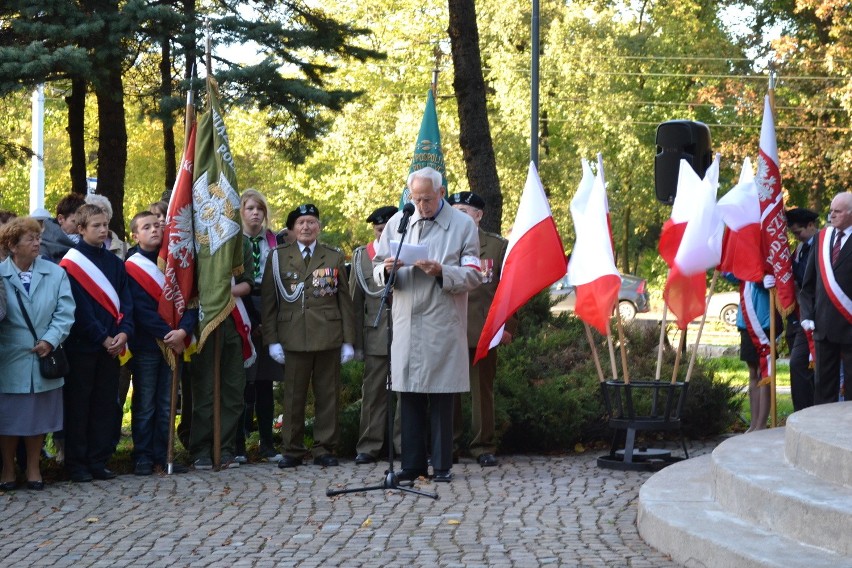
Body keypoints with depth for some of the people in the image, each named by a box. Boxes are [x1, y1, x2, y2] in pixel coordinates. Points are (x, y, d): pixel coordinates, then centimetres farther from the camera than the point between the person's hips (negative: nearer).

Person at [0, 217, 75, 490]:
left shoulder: (56, 273, 1)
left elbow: (65, 312, -3)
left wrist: (50, 340, -15)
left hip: (44, 361, 1)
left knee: (38, 416, 11)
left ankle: (33, 468, 25)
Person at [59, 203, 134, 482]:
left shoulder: (115, 262, 12)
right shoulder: (71, 264, -7)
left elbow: (125, 300, 7)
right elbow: (79, 309, -11)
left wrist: (123, 332, -8)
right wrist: (103, 338, -13)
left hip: (111, 345, 5)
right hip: (82, 345, -5)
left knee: (106, 404, 7)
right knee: (79, 405, 1)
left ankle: (98, 461, 14)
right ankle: (76, 463, 6)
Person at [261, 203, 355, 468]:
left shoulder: (335, 257, 11)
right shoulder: (278, 257, 8)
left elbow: (345, 300, 9)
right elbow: (268, 301, 5)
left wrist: (348, 340, 2)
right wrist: (272, 339, -2)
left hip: (328, 336, 1)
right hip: (293, 337, -1)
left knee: (327, 395, 3)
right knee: (294, 396, 2)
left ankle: (324, 449, 10)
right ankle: (292, 451, 10)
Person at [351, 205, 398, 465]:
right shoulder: (361, 256, 9)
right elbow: (356, 302, 9)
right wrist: (356, 343, 5)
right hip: (377, 337, 1)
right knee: (373, 392, 3)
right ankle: (369, 446, 8)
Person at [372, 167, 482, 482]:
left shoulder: (463, 225, 4)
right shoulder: (397, 222, 13)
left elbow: (473, 276, 0)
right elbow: (378, 267, 15)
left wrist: (441, 272, -17)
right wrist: (387, 269, -8)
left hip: (443, 324, -3)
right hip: (406, 323, 3)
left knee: (442, 397, 0)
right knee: (409, 396, 3)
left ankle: (442, 465, 7)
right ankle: (412, 463, 10)